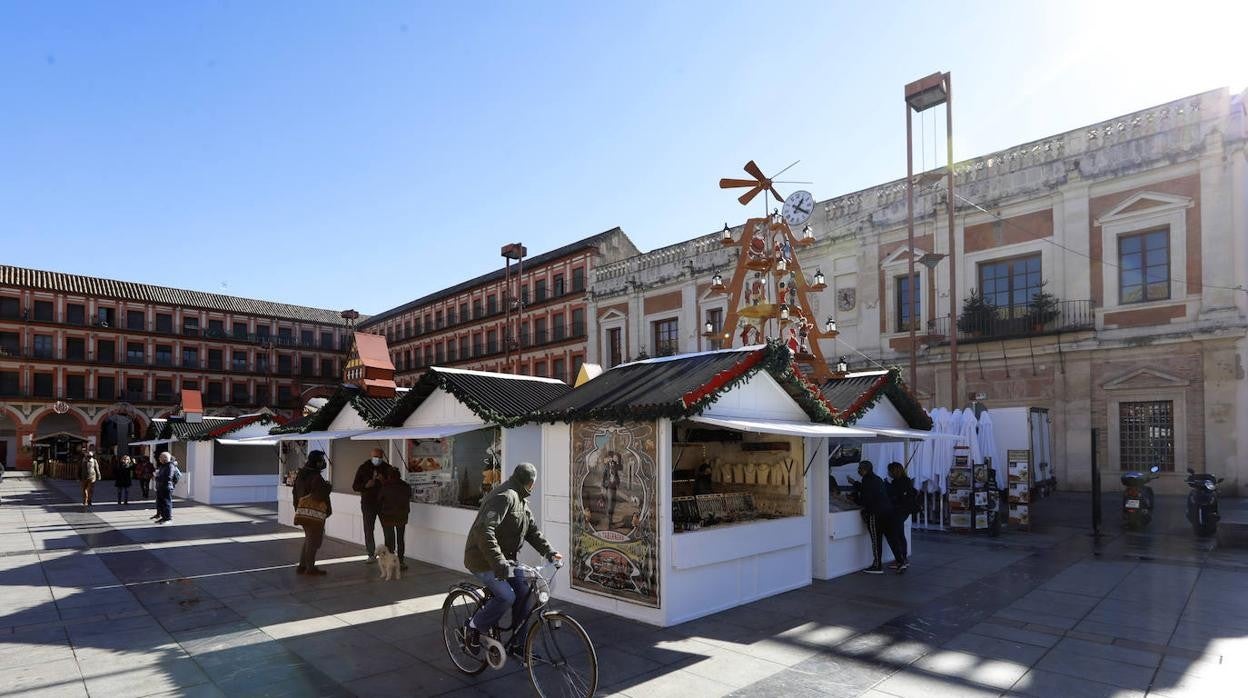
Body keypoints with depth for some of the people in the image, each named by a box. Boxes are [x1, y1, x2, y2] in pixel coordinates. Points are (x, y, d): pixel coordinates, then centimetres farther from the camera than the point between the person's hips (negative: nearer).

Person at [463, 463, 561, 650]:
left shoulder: (521, 500, 11)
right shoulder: (504, 497, -23)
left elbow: (532, 530, 13)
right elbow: (484, 530, -34)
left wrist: (548, 551, -1)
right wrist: (498, 561, -41)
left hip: (504, 559, 10)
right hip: (483, 559, -10)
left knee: (523, 593, 1)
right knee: (506, 597, -20)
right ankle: (473, 628, 3)